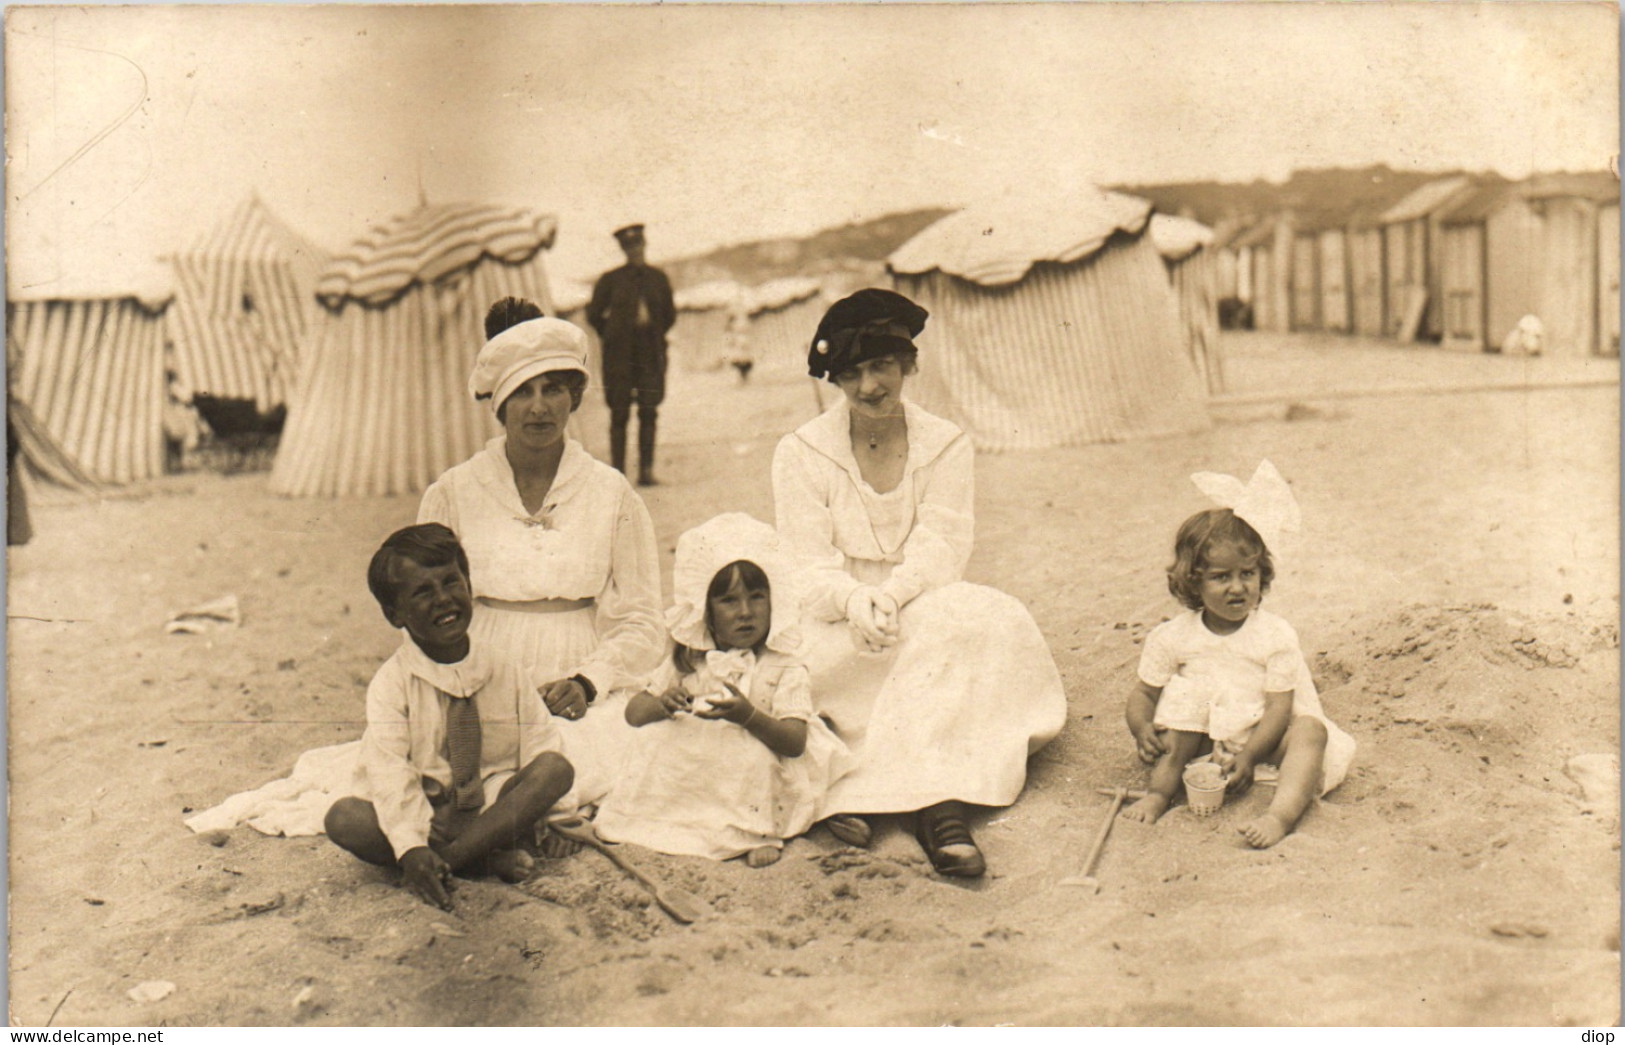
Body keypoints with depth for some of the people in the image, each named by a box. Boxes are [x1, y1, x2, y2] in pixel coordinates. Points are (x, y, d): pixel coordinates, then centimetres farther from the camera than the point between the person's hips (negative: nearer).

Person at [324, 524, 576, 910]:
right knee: (344, 818, -29)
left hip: (494, 812, 2)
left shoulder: (504, 674, 3)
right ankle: (485, 857, -27)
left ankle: (446, 858, -27)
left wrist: (552, 818, -13)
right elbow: (389, 770, -18)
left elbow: (540, 745, 2)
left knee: (557, 767, -23)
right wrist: (411, 847, -31)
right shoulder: (391, 682, -7)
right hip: (422, 818, -2)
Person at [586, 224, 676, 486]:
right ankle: (618, 472, 1)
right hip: (620, 355, -2)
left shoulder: (658, 278, 9)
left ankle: (646, 470, 4)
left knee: (649, 412, -1)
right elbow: (594, 313, 9)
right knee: (619, 413, -3)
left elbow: (670, 315, 19)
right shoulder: (610, 280, 2)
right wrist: (610, 337, 8)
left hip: (651, 354, 2)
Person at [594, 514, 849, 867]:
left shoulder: (784, 668, -5)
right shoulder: (688, 663, 7)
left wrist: (748, 715, -32)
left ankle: (759, 832, -14)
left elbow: (796, 742, -15)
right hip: (691, 775, 3)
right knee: (654, 737, -17)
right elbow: (633, 712, 7)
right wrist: (662, 704, -16)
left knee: (754, 754, -32)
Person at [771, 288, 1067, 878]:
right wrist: (855, 601, -32)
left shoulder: (946, 446, 5)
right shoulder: (801, 454, 1)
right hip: (832, 629, -1)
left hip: (923, 612, 1)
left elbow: (941, 551, -8)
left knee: (988, 623, -31)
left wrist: (890, 596, -30)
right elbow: (809, 570, -8)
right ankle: (936, 801, -33)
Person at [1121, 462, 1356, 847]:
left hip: (1263, 734, -1)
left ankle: (1281, 814, -48)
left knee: (1310, 729, -27)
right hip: (1208, 741, 2)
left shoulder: (1276, 635, -12)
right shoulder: (1173, 637, -6)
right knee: (1183, 694, -21)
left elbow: (1279, 708, -14)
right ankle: (1160, 791, -20)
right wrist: (1141, 728, -23)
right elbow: (1144, 694, 0)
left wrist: (1248, 756, -27)